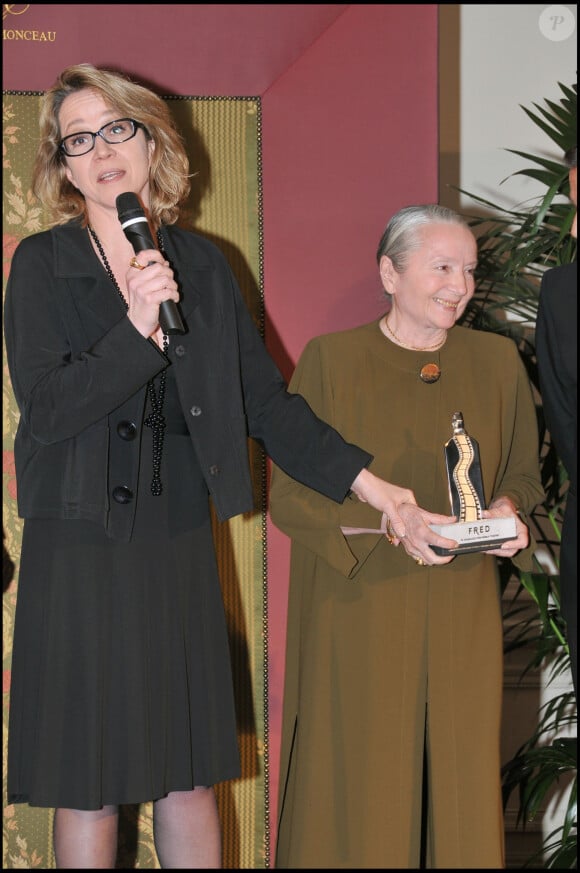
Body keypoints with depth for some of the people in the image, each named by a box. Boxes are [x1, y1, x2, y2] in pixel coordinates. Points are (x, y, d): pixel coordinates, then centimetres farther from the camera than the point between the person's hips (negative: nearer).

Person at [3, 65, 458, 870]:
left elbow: (266, 401, 8)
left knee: (189, 776, 9)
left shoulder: (202, 263, 7)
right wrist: (137, 327, -22)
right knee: (87, 785, 3)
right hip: (79, 558, -3)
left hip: (179, 549, 3)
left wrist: (370, 484, 1)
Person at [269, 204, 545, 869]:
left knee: (459, 784, 4)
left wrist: (508, 509, -5)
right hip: (360, 611, -3)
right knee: (363, 790, 0)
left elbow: (522, 471, 18)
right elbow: (288, 496, -4)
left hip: (461, 620, 3)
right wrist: (385, 518, -19)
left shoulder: (497, 361, 8)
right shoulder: (330, 360, -2)